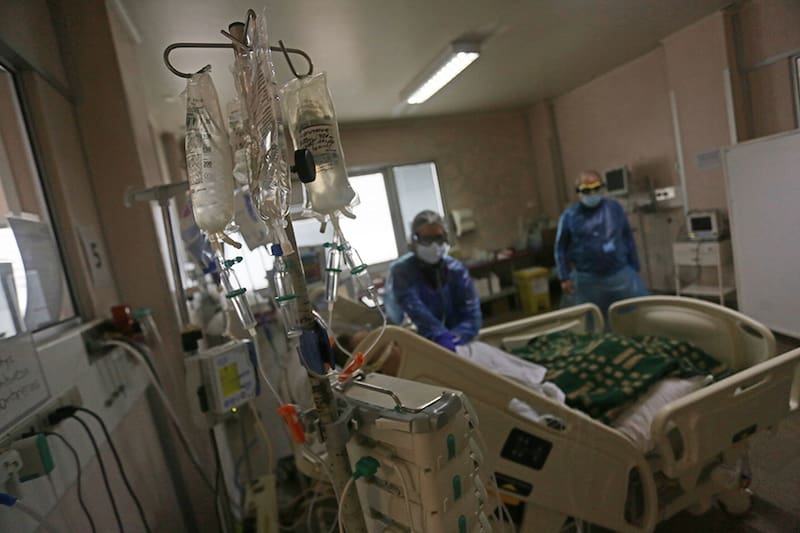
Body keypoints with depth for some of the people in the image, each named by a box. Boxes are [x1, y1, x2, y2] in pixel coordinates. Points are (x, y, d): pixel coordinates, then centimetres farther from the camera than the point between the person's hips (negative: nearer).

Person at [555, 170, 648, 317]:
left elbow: (628, 238, 10)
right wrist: (564, 277, -5)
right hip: (588, 280, -2)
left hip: (622, 274, 2)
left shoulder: (615, 207, 4)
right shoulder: (569, 216, -3)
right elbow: (560, 249, 0)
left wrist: (635, 269, 10)